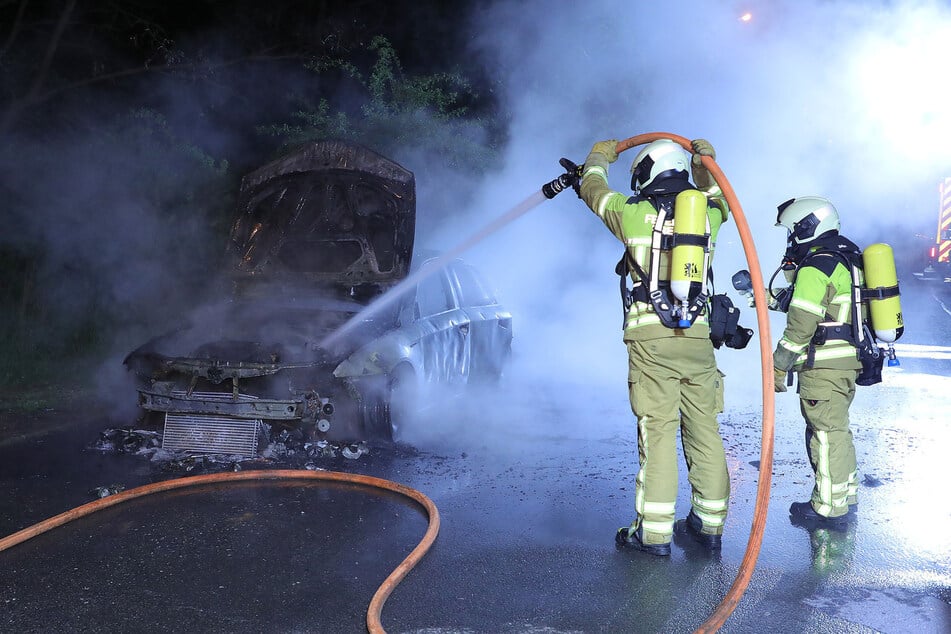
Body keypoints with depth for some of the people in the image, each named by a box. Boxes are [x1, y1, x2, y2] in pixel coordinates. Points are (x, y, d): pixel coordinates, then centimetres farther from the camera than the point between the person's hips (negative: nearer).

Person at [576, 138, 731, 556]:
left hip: (651, 337, -4)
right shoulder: (708, 214, 12)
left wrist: (599, 157, 40)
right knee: (703, 429, 9)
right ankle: (709, 524, 18)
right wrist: (705, 165, 44)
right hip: (698, 334, 4)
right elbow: (718, 200, 39)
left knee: (657, 430, -4)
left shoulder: (635, 213, 2)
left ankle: (654, 532, 0)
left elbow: (593, 190, 22)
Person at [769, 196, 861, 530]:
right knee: (838, 428, 19)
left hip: (823, 364, -10)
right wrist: (769, 296, 23)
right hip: (849, 360, 10)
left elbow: (801, 323, -18)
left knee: (825, 432, -3)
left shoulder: (815, 266, -15)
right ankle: (847, 495, 29)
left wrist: (778, 365, -11)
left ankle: (829, 508, 3)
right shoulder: (847, 258, 16)